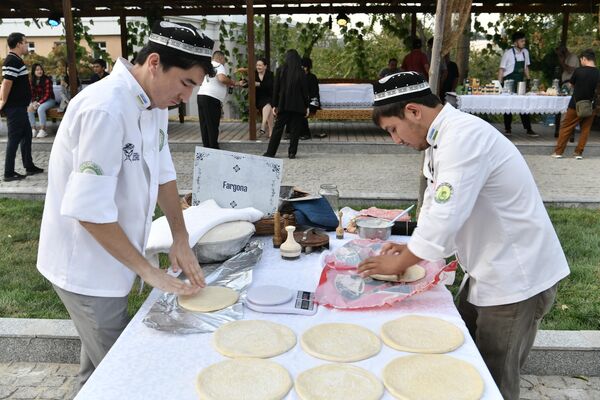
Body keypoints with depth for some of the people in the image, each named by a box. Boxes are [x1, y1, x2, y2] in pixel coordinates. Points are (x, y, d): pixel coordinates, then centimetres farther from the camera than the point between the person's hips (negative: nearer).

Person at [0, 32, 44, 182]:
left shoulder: (15, 60, 14)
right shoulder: (13, 60, -17)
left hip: (19, 106, 10)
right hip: (14, 107, -10)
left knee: (26, 135, 16)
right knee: (14, 138, -5)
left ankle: (29, 167, 25)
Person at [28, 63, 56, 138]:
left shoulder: (47, 80, -13)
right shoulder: (31, 81, 2)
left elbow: (47, 94, -15)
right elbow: (32, 94, 7)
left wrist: (39, 103, -22)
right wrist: (34, 102, -13)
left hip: (49, 100, -5)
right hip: (37, 100, 5)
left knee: (40, 109, -33)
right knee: (29, 109, -22)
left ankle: (43, 130, -25)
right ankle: (33, 129, -17)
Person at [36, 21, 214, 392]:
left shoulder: (154, 102, 0)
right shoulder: (105, 110, -29)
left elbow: (163, 172, 8)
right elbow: (89, 210, -28)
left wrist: (181, 240, 4)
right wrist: (148, 270, -20)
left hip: (110, 259, 8)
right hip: (86, 265, -8)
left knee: (103, 365, 24)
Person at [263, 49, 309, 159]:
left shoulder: (280, 70, -1)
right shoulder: (301, 72, -4)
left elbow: (276, 89, 0)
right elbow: (305, 90, -2)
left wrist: (274, 105, 5)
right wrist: (306, 106, 4)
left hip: (283, 105, 1)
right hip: (298, 105, -1)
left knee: (278, 128, 7)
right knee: (295, 129, 6)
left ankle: (270, 152, 9)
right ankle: (292, 152, 5)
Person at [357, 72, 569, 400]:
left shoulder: (464, 136, -25)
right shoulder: (442, 137, 6)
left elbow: (445, 216, -29)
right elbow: (435, 204, 15)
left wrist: (397, 264, -16)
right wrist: (411, 247, 4)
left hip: (516, 277, -9)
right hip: (487, 271, 9)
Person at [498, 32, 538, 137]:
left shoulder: (525, 52, 5)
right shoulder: (508, 54, -11)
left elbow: (526, 67, 16)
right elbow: (501, 69, -9)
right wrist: (499, 84, -14)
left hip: (520, 82, 5)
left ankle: (528, 129, 4)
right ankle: (508, 128, 17)